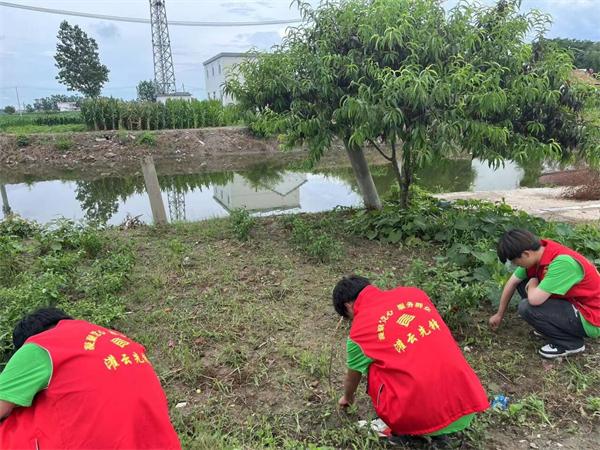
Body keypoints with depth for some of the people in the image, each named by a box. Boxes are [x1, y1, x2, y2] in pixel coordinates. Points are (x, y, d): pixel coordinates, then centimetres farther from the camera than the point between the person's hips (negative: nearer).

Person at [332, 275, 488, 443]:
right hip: (467, 403, 5)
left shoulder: (359, 331, 1)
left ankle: (404, 430, 14)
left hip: (423, 416, -4)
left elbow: (352, 378, 22)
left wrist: (347, 398, 44)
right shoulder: (414, 292, 12)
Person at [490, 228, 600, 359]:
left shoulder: (562, 262, -33)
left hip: (588, 319, -8)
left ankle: (570, 343, -3)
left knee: (527, 307, -24)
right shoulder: (538, 253, -7)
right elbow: (512, 282, 5)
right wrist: (499, 315, 15)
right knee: (521, 282, 4)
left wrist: (532, 283, -10)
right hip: (570, 302, 8)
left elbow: (534, 299, -34)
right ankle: (551, 327, 13)